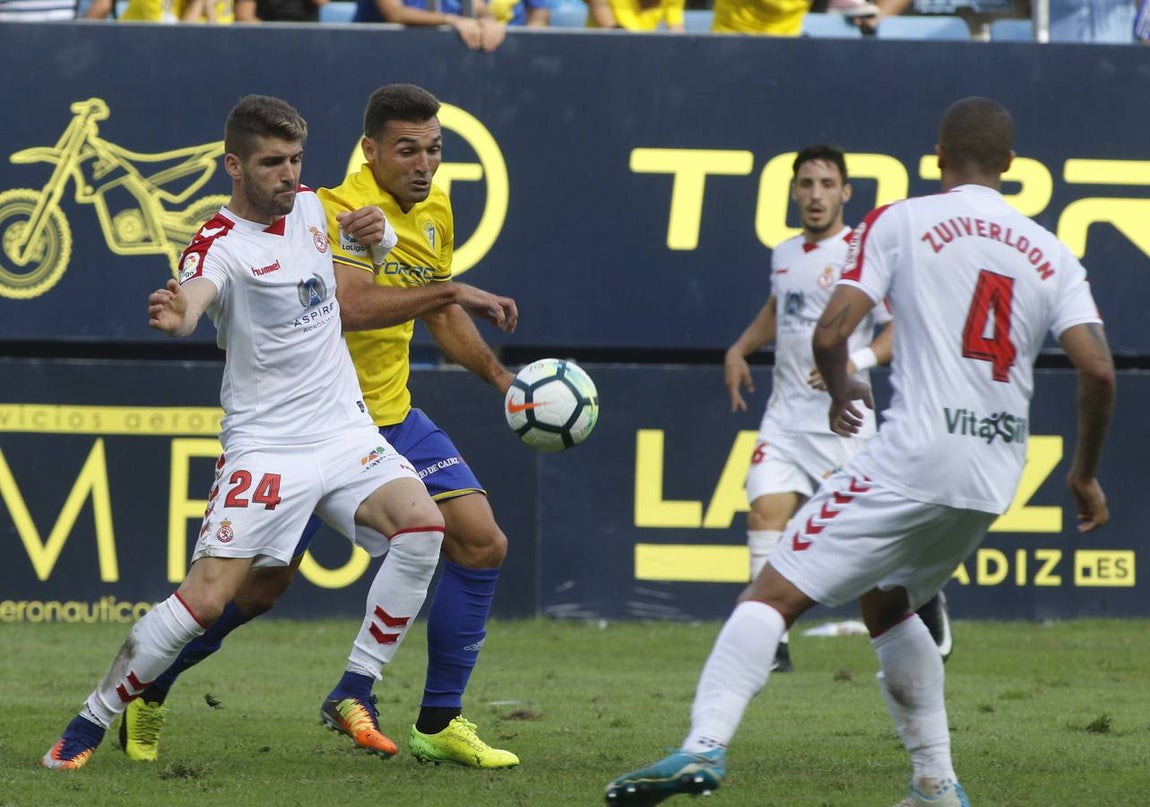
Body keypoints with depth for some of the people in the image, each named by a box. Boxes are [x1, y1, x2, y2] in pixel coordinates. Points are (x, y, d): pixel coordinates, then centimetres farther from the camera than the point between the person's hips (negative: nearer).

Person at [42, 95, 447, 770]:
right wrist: (176, 316, -61)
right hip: (265, 447, -5)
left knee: (422, 524, -21)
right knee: (205, 599, -14)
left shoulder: (310, 205, 8)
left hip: (347, 431, 6)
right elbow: (194, 299, -37)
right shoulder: (220, 245, -13)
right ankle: (91, 723, 5)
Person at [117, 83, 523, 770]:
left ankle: (440, 725, 2)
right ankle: (149, 686, 26)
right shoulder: (346, 210, -20)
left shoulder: (434, 209, 6)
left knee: (481, 544, -7)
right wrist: (454, 291, -32)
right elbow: (353, 307, -35)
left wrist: (498, 374, 11)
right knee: (261, 585, 0)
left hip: (391, 416, 7)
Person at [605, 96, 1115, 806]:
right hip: (995, 480, 6)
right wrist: (1086, 474, 14)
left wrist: (841, 392, 16)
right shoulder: (1051, 255, 12)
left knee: (776, 594, -8)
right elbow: (1099, 370, 1)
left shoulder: (900, 222, 2)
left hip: (913, 460, -5)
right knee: (885, 602, 28)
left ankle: (705, 744, -29)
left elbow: (830, 334, -6)